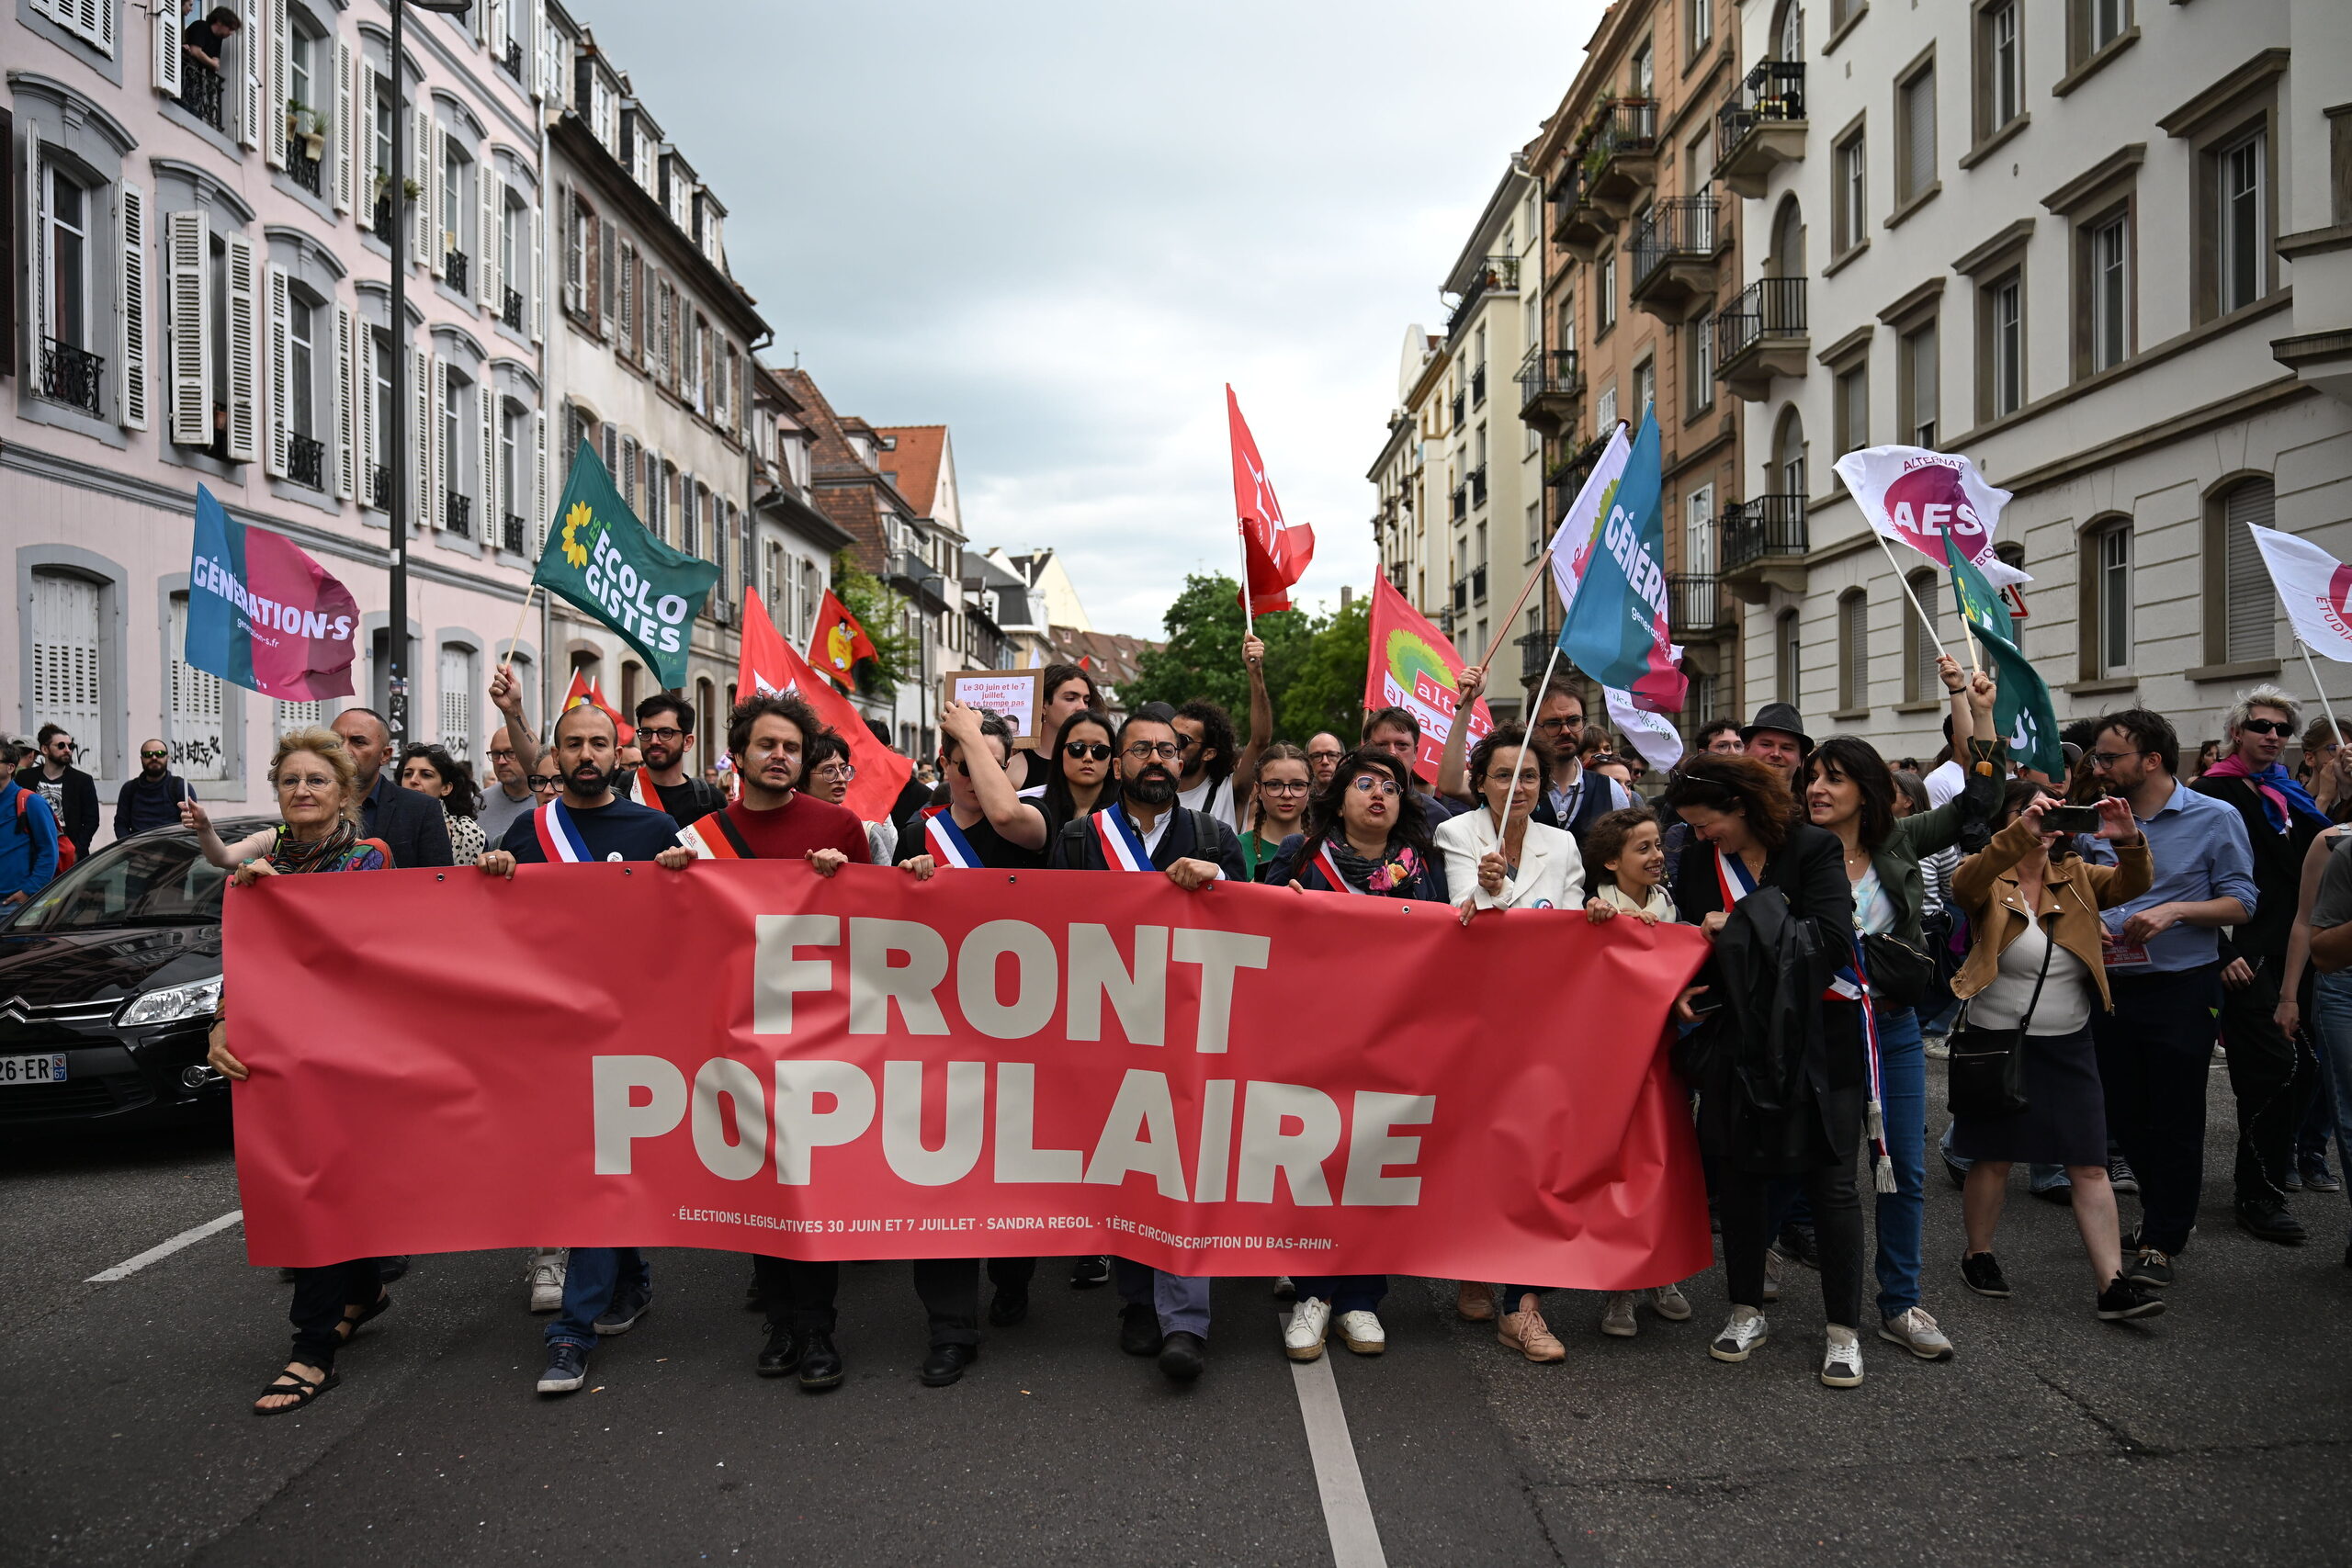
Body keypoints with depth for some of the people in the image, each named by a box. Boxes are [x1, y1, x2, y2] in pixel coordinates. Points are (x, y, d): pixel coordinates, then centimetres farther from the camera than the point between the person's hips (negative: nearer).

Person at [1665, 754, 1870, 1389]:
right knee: (1739, 1173, 10)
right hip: (1736, 1042, 4)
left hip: (1814, 1040, -4)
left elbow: (1832, 939, -18)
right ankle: (1747, 1312, 26)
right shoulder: (1697, 861, 4)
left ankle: (1843, 1330, 13)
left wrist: (1740, 926, -15)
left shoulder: (1813, 848, -9)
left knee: (1830, 1180, 1)